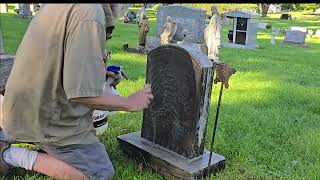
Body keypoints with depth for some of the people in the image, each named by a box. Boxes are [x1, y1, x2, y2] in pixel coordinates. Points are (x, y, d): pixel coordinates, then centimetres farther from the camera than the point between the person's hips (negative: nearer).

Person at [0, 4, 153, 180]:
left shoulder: (54, 7, 3)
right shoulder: (90, 12, -26)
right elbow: (82, 93, -30)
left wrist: (97, 72, 16)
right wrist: (129, 103, -15)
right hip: (52, 119, -9)